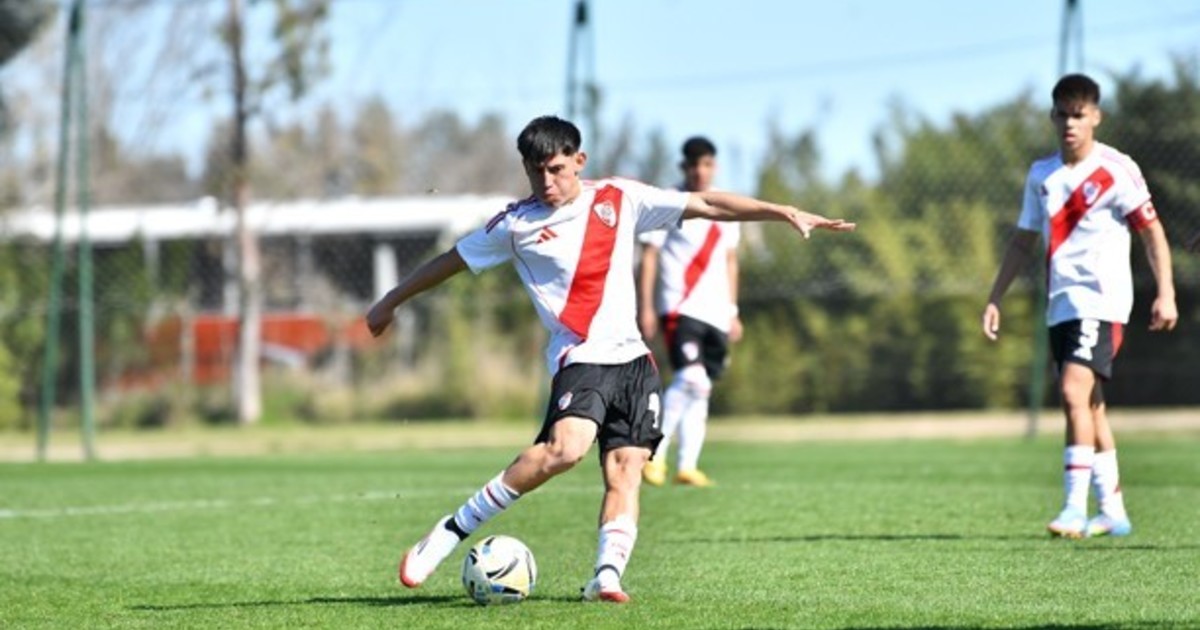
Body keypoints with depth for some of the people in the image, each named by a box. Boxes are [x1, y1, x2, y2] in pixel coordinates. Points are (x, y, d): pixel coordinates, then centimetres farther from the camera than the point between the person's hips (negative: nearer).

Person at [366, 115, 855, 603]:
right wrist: (390, 303, 20)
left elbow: (706, 205, 7)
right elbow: (451, 261, 12)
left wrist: (785, 213, 3)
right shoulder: (517, 224, 1)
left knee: (626, 468, -9)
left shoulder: (620, 199, 7)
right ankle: (452, 531, -22)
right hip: (579, 358, -5)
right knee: (566, 448, -27)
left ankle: (607, 574, -14)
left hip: (631, 357, 5)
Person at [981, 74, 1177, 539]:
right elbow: (1024, 241, 20)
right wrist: (995, 299, 16)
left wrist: (1165, 293, -13)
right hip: (1061, 305, 7)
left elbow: (1151, 230, -4)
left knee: (1075, 392, -21)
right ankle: (1113, 512, 17)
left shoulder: (1116, 170, -6)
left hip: (1101, 302, -7)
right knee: (1090, 406, 10)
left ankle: (1076, 509, -22)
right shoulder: (1042, 175, 12)